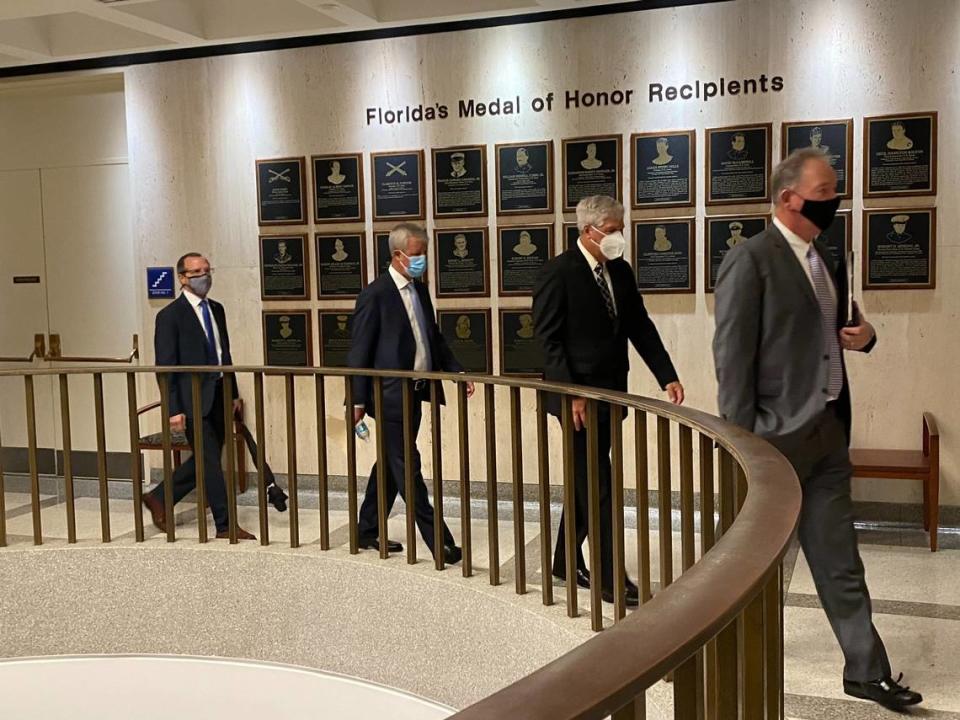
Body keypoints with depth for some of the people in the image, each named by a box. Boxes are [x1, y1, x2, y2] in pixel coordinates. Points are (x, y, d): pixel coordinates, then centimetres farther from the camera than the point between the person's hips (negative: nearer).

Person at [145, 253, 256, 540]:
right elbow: (165, 366, -11)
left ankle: (159, 498, 32)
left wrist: (234, 393, 15)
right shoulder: (170, 316, -9)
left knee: (206, 461, 14)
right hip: (193, 401, -7)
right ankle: (225, 526, 7)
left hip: (218, 397, 7)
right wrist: (173, 409, -16)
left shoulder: (216, 309, 13)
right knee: (211, 462, -3)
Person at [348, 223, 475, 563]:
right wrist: (358, 400, -12)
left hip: (414, 394, 9)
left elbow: (434, 338, 19)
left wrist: (457, 371, 7)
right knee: (407, 468, -3)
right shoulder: (375, 294, -12)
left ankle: (368, 531, 30)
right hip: (390, 396, -9)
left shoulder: (420, 290, 11)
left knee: (392, 465, 16)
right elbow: (359, 351, -11)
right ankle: (438, 541, 0)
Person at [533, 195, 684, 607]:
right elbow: (549, 340, -14)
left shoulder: (621, 272, 9)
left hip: (609, 394, 7)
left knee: (586, 481, 16)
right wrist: (571, 395, -19)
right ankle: (610, 579, 2)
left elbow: (640, 328, 10)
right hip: (577, 395, -7)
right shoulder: (558, 273, -12)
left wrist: (668, 376, 0)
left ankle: (566, 561, 30)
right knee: (598, 488, -5)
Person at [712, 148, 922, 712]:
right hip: (775, 435, -7)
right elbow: (732, 354, -15)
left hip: (828, 433, 7)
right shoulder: (751, 259, -12)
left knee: (840, 562, 12)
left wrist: (864, 336, 2)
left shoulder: (830, 261, 13)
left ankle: (867, 671, 22)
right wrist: (743, 440, -17)